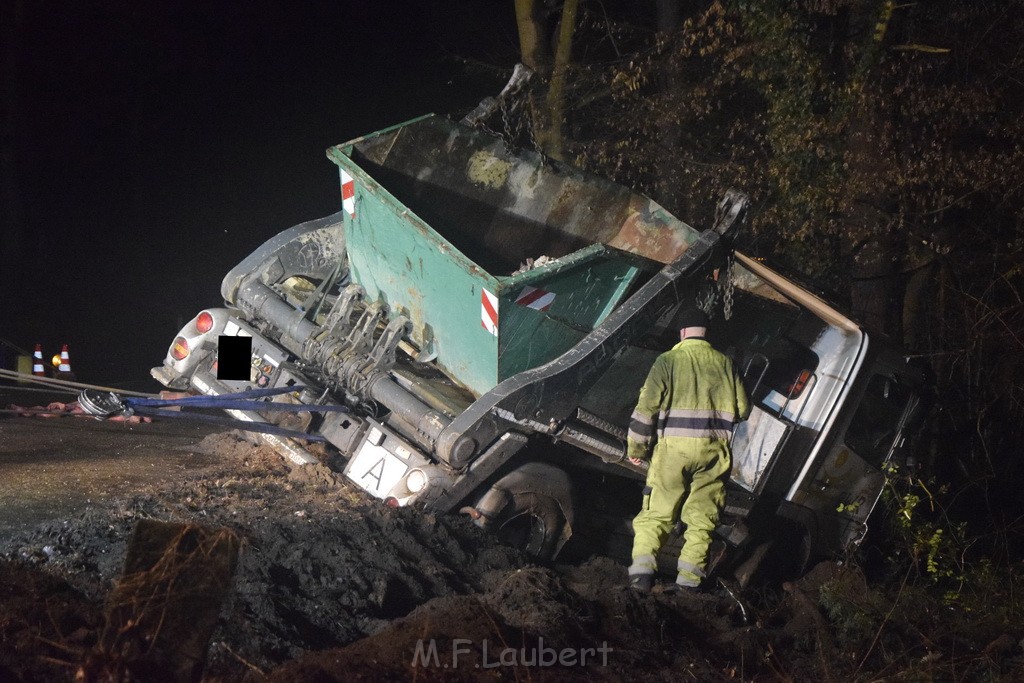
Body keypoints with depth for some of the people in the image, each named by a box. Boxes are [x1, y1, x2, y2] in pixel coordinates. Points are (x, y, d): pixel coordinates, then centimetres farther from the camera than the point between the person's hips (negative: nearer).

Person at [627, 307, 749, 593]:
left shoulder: (668, 360, -1)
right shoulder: (724, 363, 8)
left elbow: (647, 406, -5)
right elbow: (743, 409, 10)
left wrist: (636, 447, 4)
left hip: (673, 446, -2)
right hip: (713, 450, 2)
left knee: (657, 511, 3)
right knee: (701, 516, 9)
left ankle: (642, 569, -10)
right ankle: (689, 578, 4)